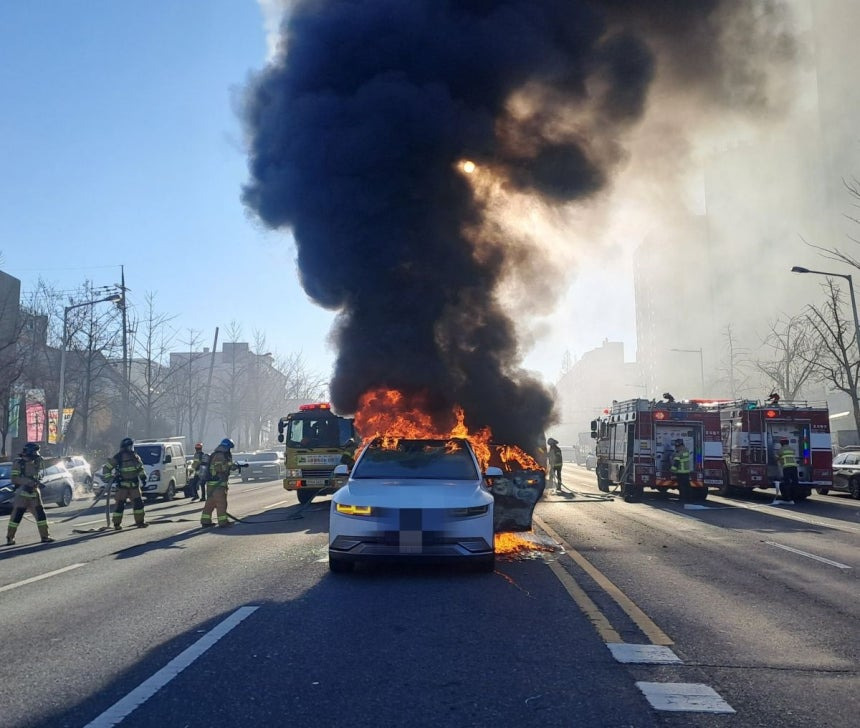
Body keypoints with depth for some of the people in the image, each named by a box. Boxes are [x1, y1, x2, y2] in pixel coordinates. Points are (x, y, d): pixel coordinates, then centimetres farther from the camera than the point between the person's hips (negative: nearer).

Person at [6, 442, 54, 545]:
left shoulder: (35, 463, 10)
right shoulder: (18, 463, -8)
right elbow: (14, 479, -15)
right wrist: (27, 481, -27)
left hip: (34, 494, 6)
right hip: (22, 494, -6)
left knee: (41, 515, 3)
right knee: (17, 516, -2)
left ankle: (44, 536, 10)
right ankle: (10, 538, 10)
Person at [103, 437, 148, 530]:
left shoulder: (135, 456, 9)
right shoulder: (118, 458, -7)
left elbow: (140, 467, 22)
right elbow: (106, 468, -4)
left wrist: (143, 476, 11)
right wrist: (108, 478, -12)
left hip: (134, 485, 5)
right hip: (122, 485, -5)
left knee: (138, 503, 5)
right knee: (119, 504, -5)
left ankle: (140, 522, 14)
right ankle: (116, 524, 3)